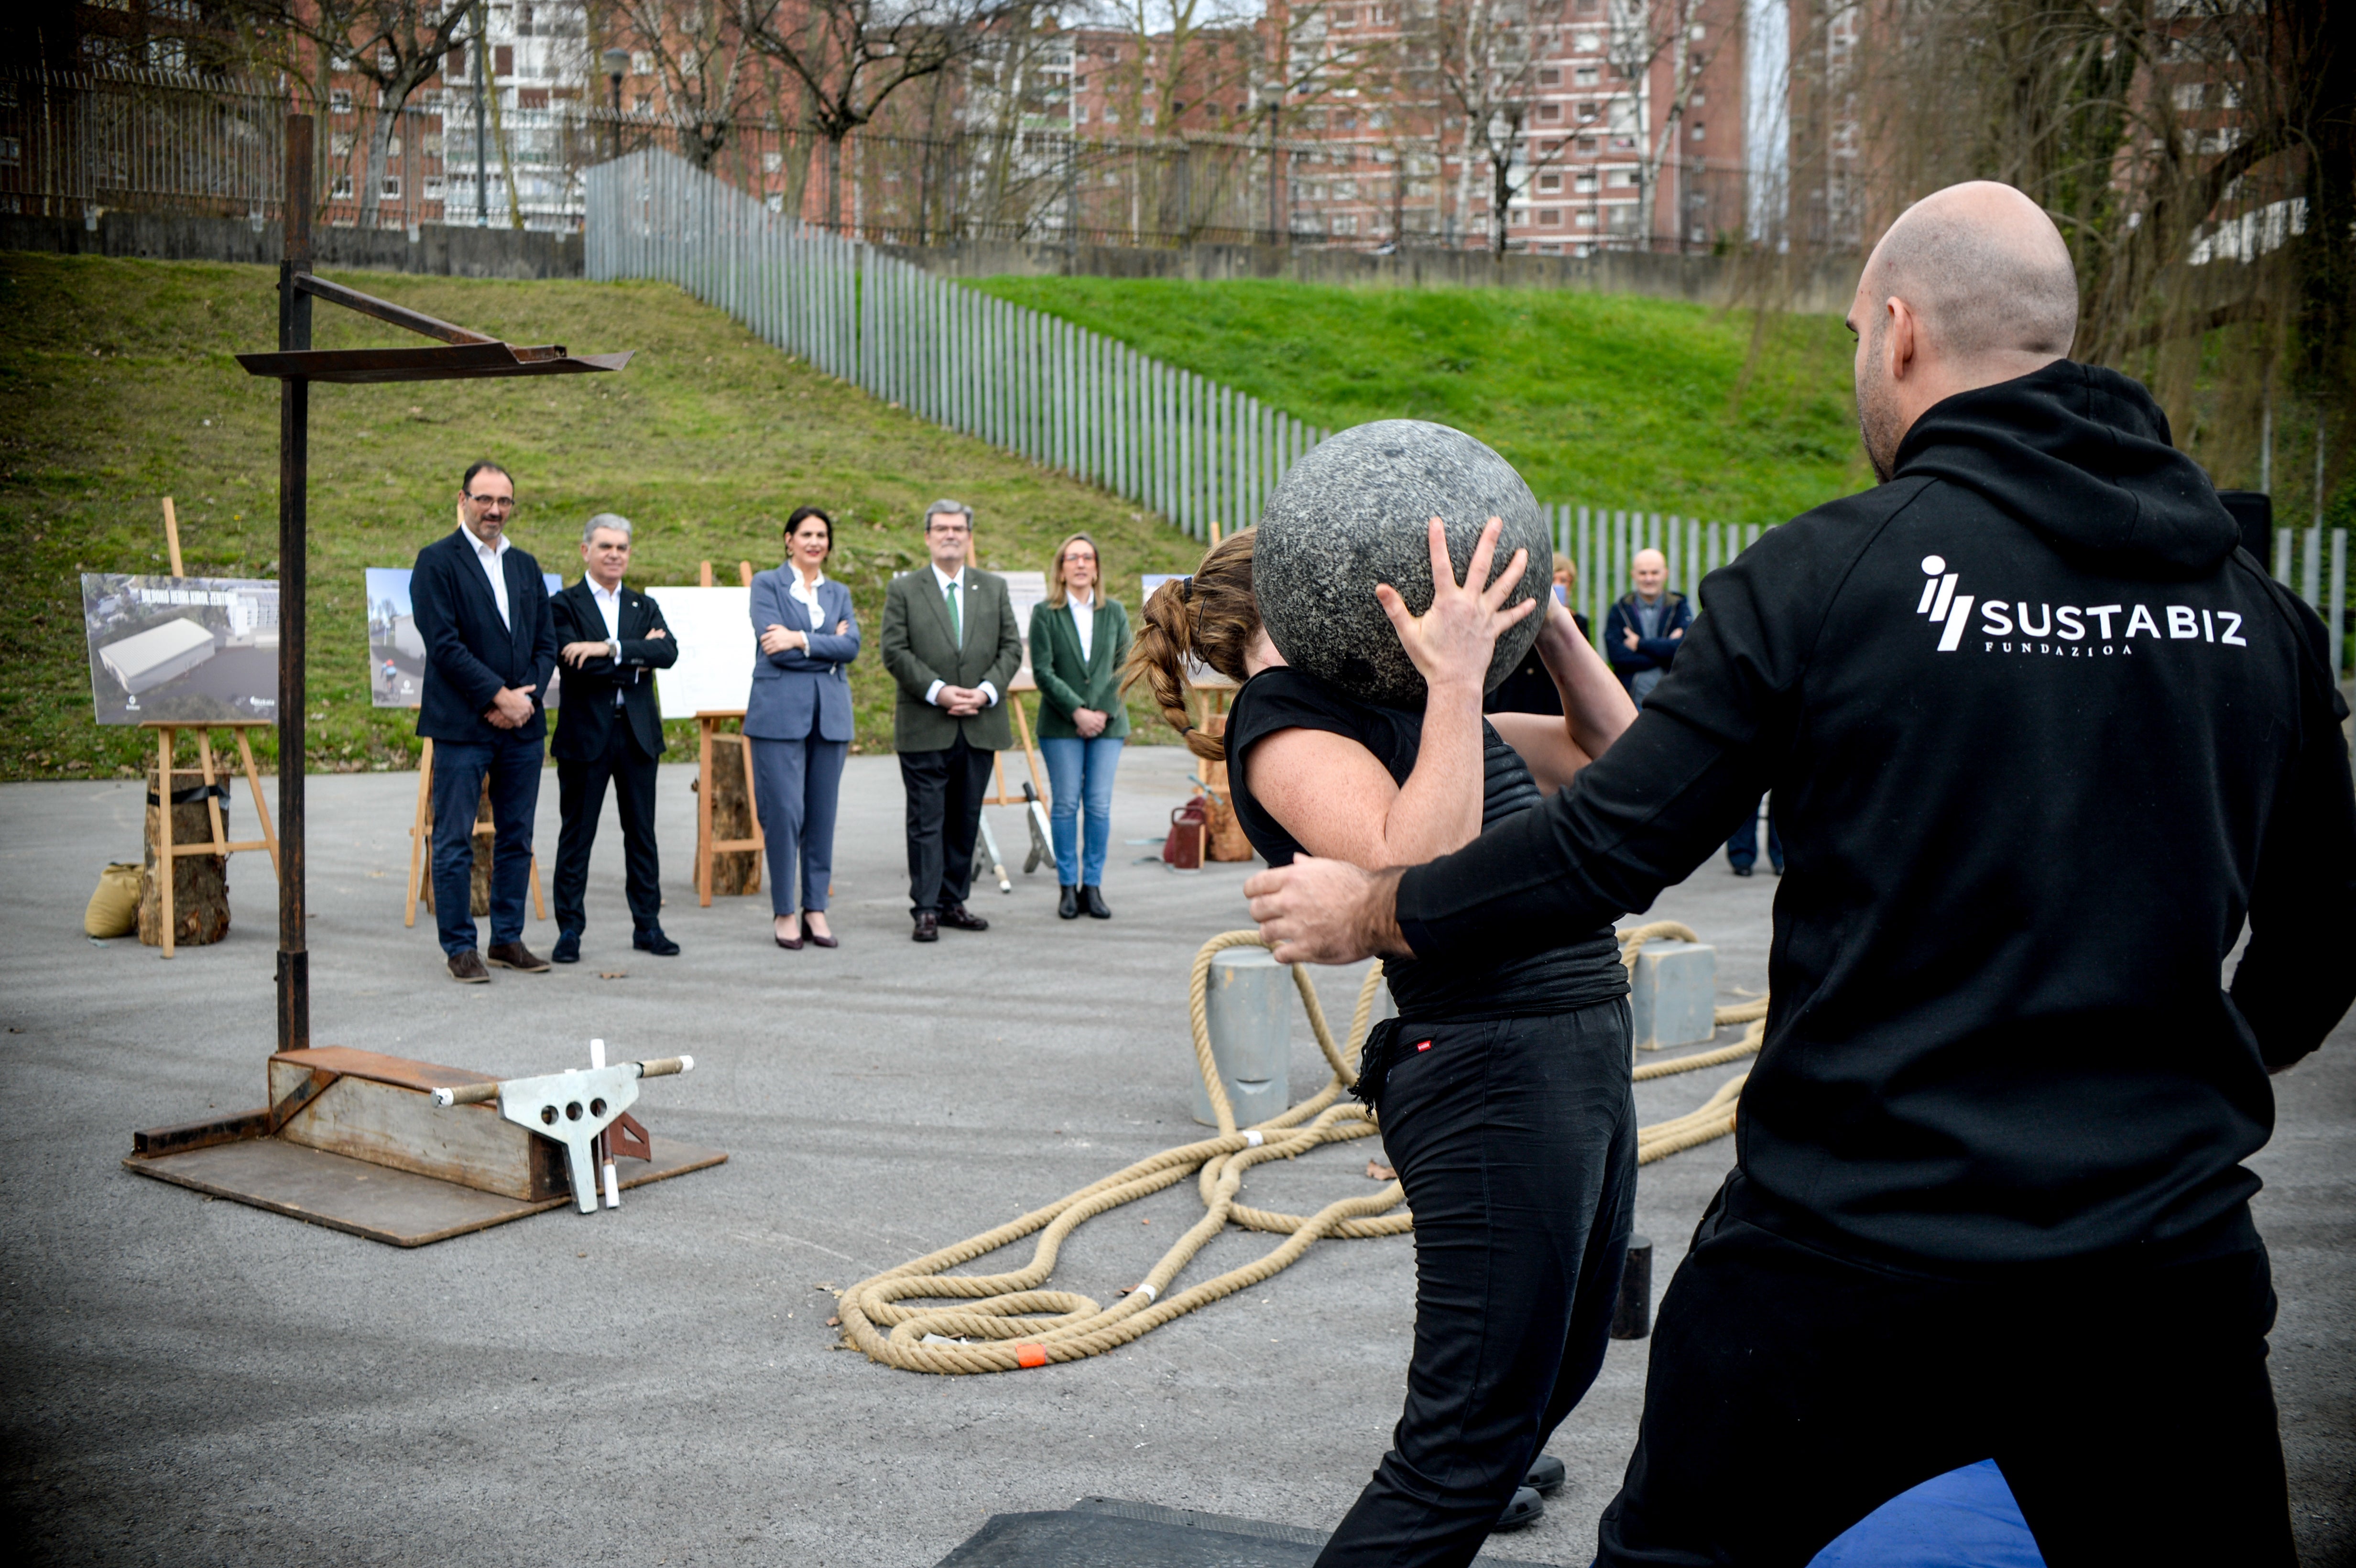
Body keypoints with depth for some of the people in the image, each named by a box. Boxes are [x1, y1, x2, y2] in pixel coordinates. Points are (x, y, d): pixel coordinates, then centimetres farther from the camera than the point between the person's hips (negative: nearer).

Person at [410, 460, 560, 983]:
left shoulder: (526, 566, 15)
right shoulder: (437, 562, -3)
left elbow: (546, 644, 12)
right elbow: (443, 644, -12)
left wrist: (525, 697, -5)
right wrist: (500, 696, -15)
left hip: (523, 723, 6)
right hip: (462, 724, -5)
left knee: (517, 838, 9)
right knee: (455, 841, -1)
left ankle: (508, 939, 19)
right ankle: (460, 948, 7)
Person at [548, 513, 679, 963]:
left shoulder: (644, 607, 13)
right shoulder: (563, 605, 0)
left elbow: (669, 653, -6)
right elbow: (575, 663, -16)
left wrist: (612, 648, -18)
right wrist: (639, 658, -10)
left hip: (638, 733, 4)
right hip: (585, 735, -4)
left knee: (642, 833, 9)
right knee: (577, 835, 2)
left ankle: (648, 926, 17)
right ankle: (570, 930, 10)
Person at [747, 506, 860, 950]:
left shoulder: (839, 593, 16)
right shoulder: (767, 585, 5)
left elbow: (851, 646, -2)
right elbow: (775, 647, -9)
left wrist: (801, 639, -12)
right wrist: (827, 647, -4)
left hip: (831, 713, 4)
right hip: (781, 710, -4)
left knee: (823, 814, 4)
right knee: (784, 811, -6)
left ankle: (816, 909, 12)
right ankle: (784, 911, 4)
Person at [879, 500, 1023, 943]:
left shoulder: (994, 588, 13)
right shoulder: (903, 589, 4)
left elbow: (1011, 647, 8)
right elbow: (895, 652, -4)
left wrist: (986, 691, -8)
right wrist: (937, 691, -15)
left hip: (981, 725, 3)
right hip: (925, 726, -3)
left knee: (966, 820, 9)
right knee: (927, 821, -3)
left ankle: (953, 902, 18)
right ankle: (926, 910, 0)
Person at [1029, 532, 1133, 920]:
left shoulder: (1115, 612, 9)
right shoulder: (1045, 614, 1)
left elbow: (1124, 667, 6)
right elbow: (1043, 671, -5)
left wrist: (1103, 712, -6)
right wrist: (1078, 711, -12)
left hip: (1108, 723, 2)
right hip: (1061, 726, -2)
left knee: (1100, 806, 0)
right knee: (1066, 805, 0)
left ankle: (1093, 885, 8)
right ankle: (1068, 887, 7)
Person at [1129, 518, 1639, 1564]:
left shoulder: (1413, 709, 18)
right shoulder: (1282, 720, -9)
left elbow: (1613, 752, 21)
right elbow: (1423, 872, -26)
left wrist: (1544, 621, 9)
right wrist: (1458, 676, -24)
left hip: (1583, 1044, 10)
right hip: (1492, 1072, -10)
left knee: (1562, 1361, 27)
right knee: (1467, 1442, -7)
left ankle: (1484, 1482, 53)